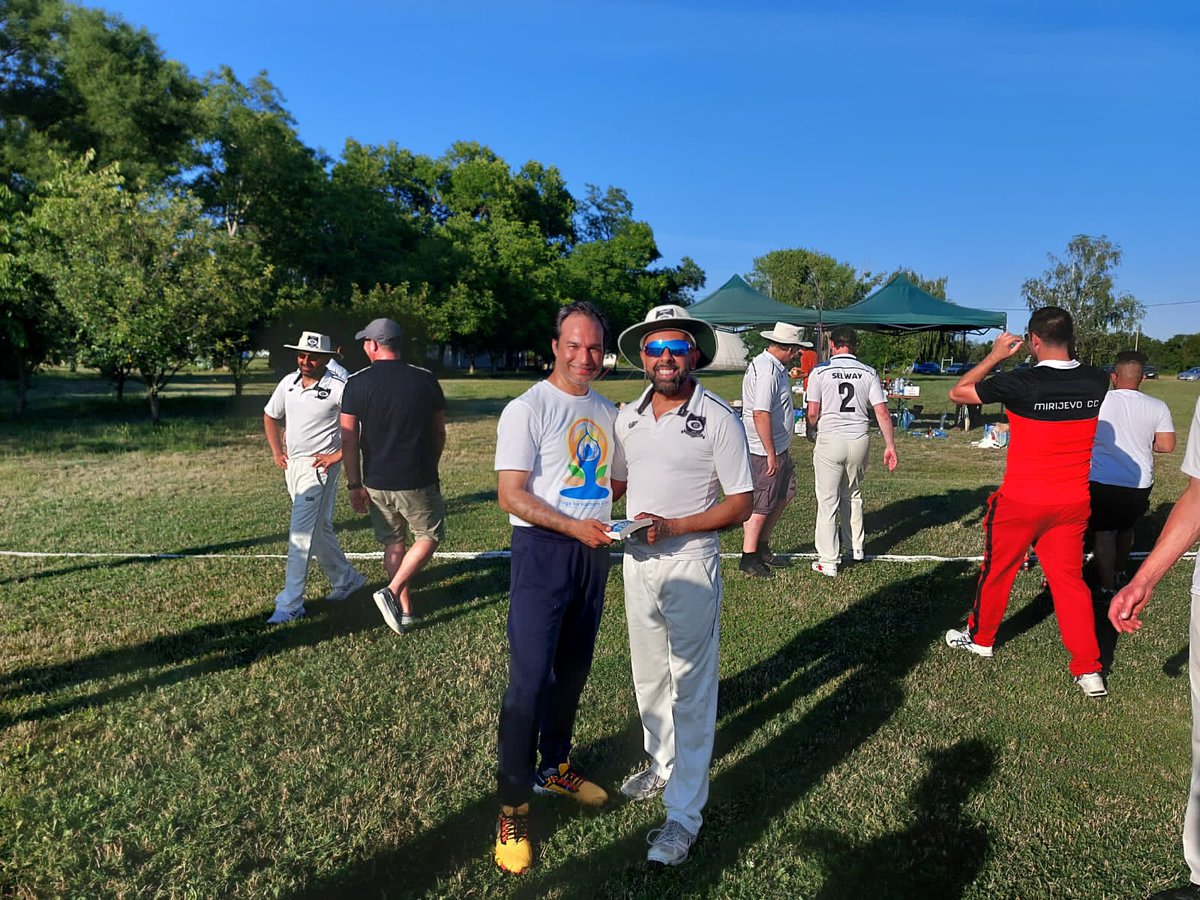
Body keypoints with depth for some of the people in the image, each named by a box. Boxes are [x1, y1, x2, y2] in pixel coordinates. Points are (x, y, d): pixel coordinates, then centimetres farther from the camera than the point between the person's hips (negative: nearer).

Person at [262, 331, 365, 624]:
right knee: (319, 530, 17)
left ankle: (290, 603, -4)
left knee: (301, 534, -9)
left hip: (319, 466, -7)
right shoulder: (288, 383, 6)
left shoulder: (338, 388, -15)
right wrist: (276, 452, 13)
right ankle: (346, 579, 34)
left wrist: (339, 455, -17)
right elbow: (270, 416, 21)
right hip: (292, 465, 7)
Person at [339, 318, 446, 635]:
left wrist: (354, 485, 2)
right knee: (430, 536, 13)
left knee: (392, 543, 16)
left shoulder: (356, 384, -4)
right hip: (417, 481, -2)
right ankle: (392, 591, -4)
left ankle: (404, 610, 20)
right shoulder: (426, 380, -3)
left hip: (377, 482, 2)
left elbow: (349, 439, -5)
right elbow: (439, 433, 4)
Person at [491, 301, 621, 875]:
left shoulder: (607, 413, 11)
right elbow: (511, 494, -15)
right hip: (542, 551, -6)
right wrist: (573, 526, -24)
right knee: (530, 680, -5)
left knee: (573, 671, 17)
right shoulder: (528, 409, -10)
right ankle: (513, 807, 9)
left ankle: (555, 767, 37)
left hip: (592, 552, 7)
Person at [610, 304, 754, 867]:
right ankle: (662, 765, 42)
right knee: (649, 676, 20)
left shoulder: (718, 419, -13)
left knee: (690, 688, 2)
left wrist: (673, 527, -21)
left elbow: (741, 504, -11)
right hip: (637, 561, 6)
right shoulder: (628, 417, 3)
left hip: (690, 564, -6)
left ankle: (684, 814, 13)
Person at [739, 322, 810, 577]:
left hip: (778, 447, 11)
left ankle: (762, 548, 29)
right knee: (761, 504, 0)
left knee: (784, 494, 18)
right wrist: (771, 454, -25)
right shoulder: (766, 371, -22)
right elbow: (760, 414, -28)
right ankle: (748, 558, 13)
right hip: (764, 450, -11)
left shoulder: (775, 366, 12)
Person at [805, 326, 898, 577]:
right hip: (859, 441, 4)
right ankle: (856, 547, 35)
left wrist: (811, 430, 12)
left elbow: (813, 412, -9)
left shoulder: (820, 372, -6)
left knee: (828, 501, 3)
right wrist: (890, 446, 2)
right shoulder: (868, 373, 2)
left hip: (830, 441, -4)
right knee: (853, 495, 24)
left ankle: (828, 562, 5)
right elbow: (882, 413, -3)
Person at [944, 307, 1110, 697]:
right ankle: (1089, 669, 12)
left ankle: (980, 638, 35)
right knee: (1069, 578, 13)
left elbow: (958, 392, -7)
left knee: (997, 570, 15)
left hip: (1021, 502, -4)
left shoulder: (1019, 383, -20)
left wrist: (995, 356, 0)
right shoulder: (1096, 382, -5)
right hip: (1073, 502, 4)